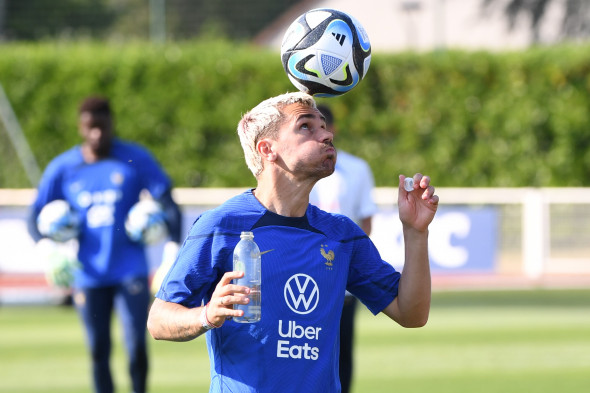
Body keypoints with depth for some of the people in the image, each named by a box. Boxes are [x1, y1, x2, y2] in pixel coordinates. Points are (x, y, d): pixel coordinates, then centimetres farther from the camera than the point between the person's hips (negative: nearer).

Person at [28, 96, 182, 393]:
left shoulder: (135, 159, 0)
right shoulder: (63, 168, 4)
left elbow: (168, 204, 1)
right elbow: (36, 215, 9)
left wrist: (173, 244, -12)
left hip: (131, 272, -2)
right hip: (89, 276, 2)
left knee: (137, 347, -10)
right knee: (99, 352, 5)